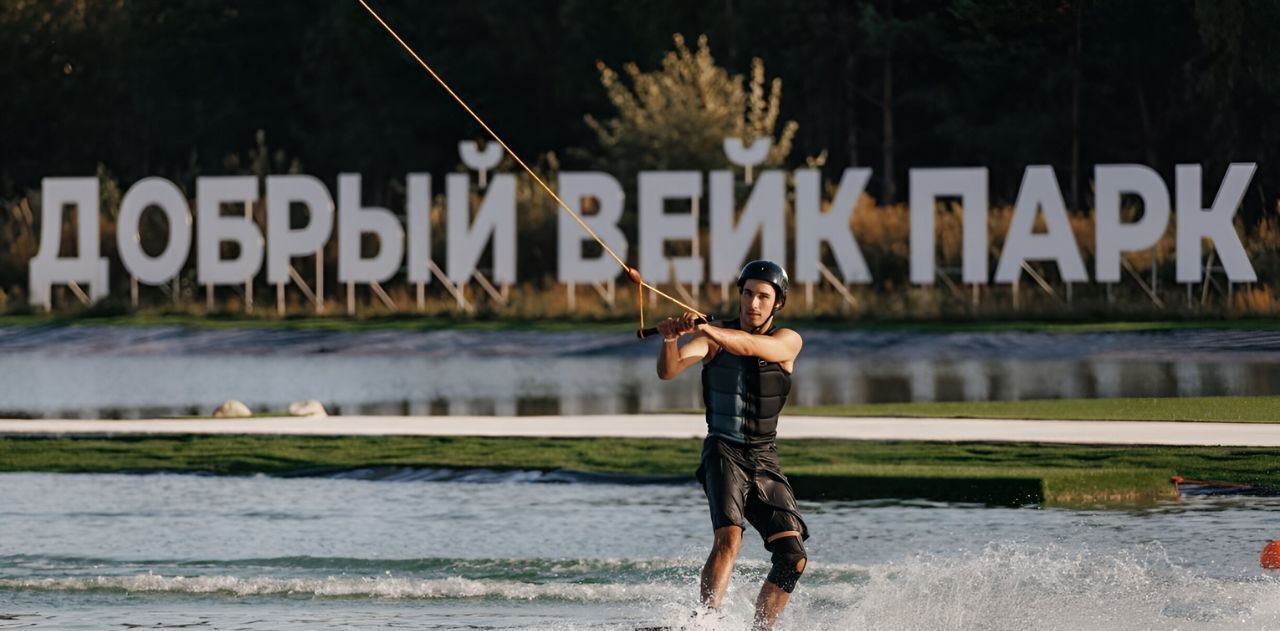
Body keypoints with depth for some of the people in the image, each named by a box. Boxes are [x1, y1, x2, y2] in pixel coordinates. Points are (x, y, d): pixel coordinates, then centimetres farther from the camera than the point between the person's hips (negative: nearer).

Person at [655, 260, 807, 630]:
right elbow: (668, 371, -15)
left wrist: (705, 330, -41)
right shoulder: (715, 338, 0)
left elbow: (749, 346, -24)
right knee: (729, 538, -27)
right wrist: (671, 338, -37)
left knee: (792, 559, -6)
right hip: (724, 453, -3)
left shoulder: (788, 342, -1)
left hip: (765, 461, 3)